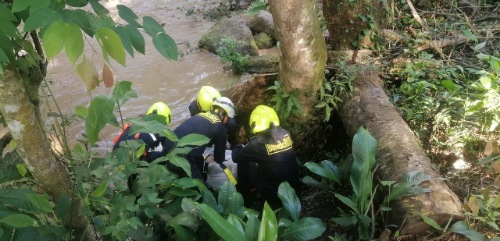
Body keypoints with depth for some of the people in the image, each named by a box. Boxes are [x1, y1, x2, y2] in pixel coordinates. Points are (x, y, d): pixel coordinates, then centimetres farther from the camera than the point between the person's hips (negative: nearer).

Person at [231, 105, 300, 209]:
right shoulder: (285, 134, -4)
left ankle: (245, 201, 21)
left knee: (244, 163, 7)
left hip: (273, 196, -5)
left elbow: (236, 157, -5)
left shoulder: (258, 143, -19)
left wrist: (239, 147, 18)